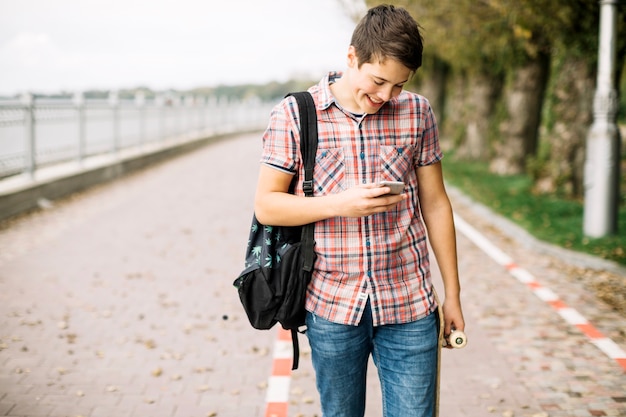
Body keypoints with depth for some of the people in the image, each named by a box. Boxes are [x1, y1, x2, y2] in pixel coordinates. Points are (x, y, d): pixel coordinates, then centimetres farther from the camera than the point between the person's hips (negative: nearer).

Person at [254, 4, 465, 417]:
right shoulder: (294, 115, -4)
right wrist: (340, 203, -18)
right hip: (332, 306, 0)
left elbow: (434, 203, 8)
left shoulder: (417, 112, 2)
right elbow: (266, 205, -3)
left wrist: (453, 293, 9)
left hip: (408, 306, 1)